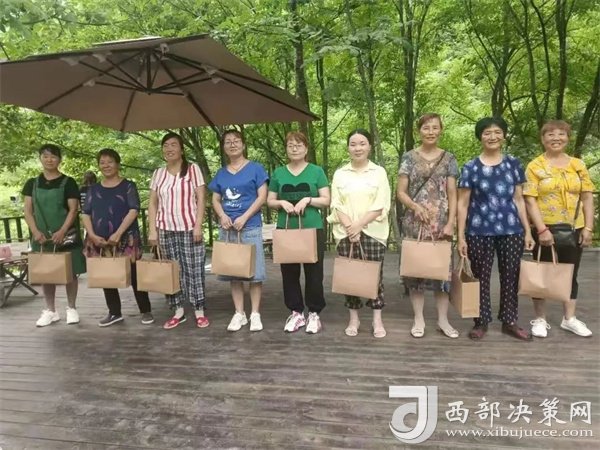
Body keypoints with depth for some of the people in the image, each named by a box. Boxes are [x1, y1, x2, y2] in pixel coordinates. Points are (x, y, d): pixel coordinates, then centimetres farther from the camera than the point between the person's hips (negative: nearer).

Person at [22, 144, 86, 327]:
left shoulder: (68, 182, -2)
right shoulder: (32, 183, 8)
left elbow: (73, 209, -7)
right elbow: (28, 211, 5)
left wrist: (62, 231, -18)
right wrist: (35, 231, -9)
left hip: (66, 235, -3)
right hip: (42, 236, 3)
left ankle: (71, 308, 17)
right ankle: (50, 311, 22)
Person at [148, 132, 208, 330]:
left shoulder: (193, 169, 2)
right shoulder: (158, 173, 11)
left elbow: (201, 199, -2)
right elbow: (152, 203, 11)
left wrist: (198, 225, -10)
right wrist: (152, 230, 2)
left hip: (189, 228, -3)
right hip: (166, 230, 3)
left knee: (194, 270, -2)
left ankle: (199, 311, 7)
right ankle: (178, 312, 16)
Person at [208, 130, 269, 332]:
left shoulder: (255, 168, 2)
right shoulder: (221, 173, 14)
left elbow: (262, 197, -5)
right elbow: (215, 199, 14)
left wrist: (244, 217, -15)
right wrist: (222, 216, -8)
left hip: (251, 227, -4)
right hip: (227, 229, 4)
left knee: (254, 272, -1)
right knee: (233, 272, 8)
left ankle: (255, 314, 11)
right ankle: (239, 313, 19)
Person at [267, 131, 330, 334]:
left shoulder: (316, 171, 3)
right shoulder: (278, 173, 9)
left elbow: (326, 200, 0)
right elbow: (269, 201, 10)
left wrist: (308, 199, -16)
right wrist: (282, 203, -10)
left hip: (313, 229, -2)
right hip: (285, 230, 3)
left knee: (314, 272, 3)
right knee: (289, 272, 8)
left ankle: (314, 313, 18)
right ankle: (296, 312, 22)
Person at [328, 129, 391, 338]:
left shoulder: (379, 172, 4)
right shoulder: (340, 174, 9)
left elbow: (381, 205, -5)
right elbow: (336, 204, 1)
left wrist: (359, 225, -14)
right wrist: (349, 227, -12)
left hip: (373, 232, -1)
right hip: (346, 233, 2)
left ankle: (377, 320, 13)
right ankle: (353, 318, 18)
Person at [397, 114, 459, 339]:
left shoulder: (448, 158, 7)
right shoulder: (409, 157, 3)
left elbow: (452, 194, 3)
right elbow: (400, 192, 1)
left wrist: (450, 222, -7)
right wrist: (415, 206, -18)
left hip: (441, 223, 1)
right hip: (415, 223, -1)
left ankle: (443, 319, 18)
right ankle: (419, 319, 15)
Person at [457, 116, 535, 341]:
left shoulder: (513, 164, 7)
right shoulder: (471, 167, -1)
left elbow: (519, 199, 10)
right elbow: (463, 203, -1)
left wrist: (527, 231, 6)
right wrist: (461, 236, -5)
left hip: (511, 230, 3)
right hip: (479, 231, -2)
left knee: (511, 276, 9)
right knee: (481, 277, 6)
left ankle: (509, 322, 25)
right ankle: (481, 322, 20)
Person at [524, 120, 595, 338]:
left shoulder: (578, 165, 7)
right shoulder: (535, 166, -4)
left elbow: (587, 197, 7)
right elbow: (530, 200, -10)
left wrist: (588, 227, -1)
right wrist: (541, 229, -17)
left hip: (573, 229, 4)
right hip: (545, 230, -4)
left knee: (570, 274, 12)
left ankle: (569, 319, 25)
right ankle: (540, 319, 17)